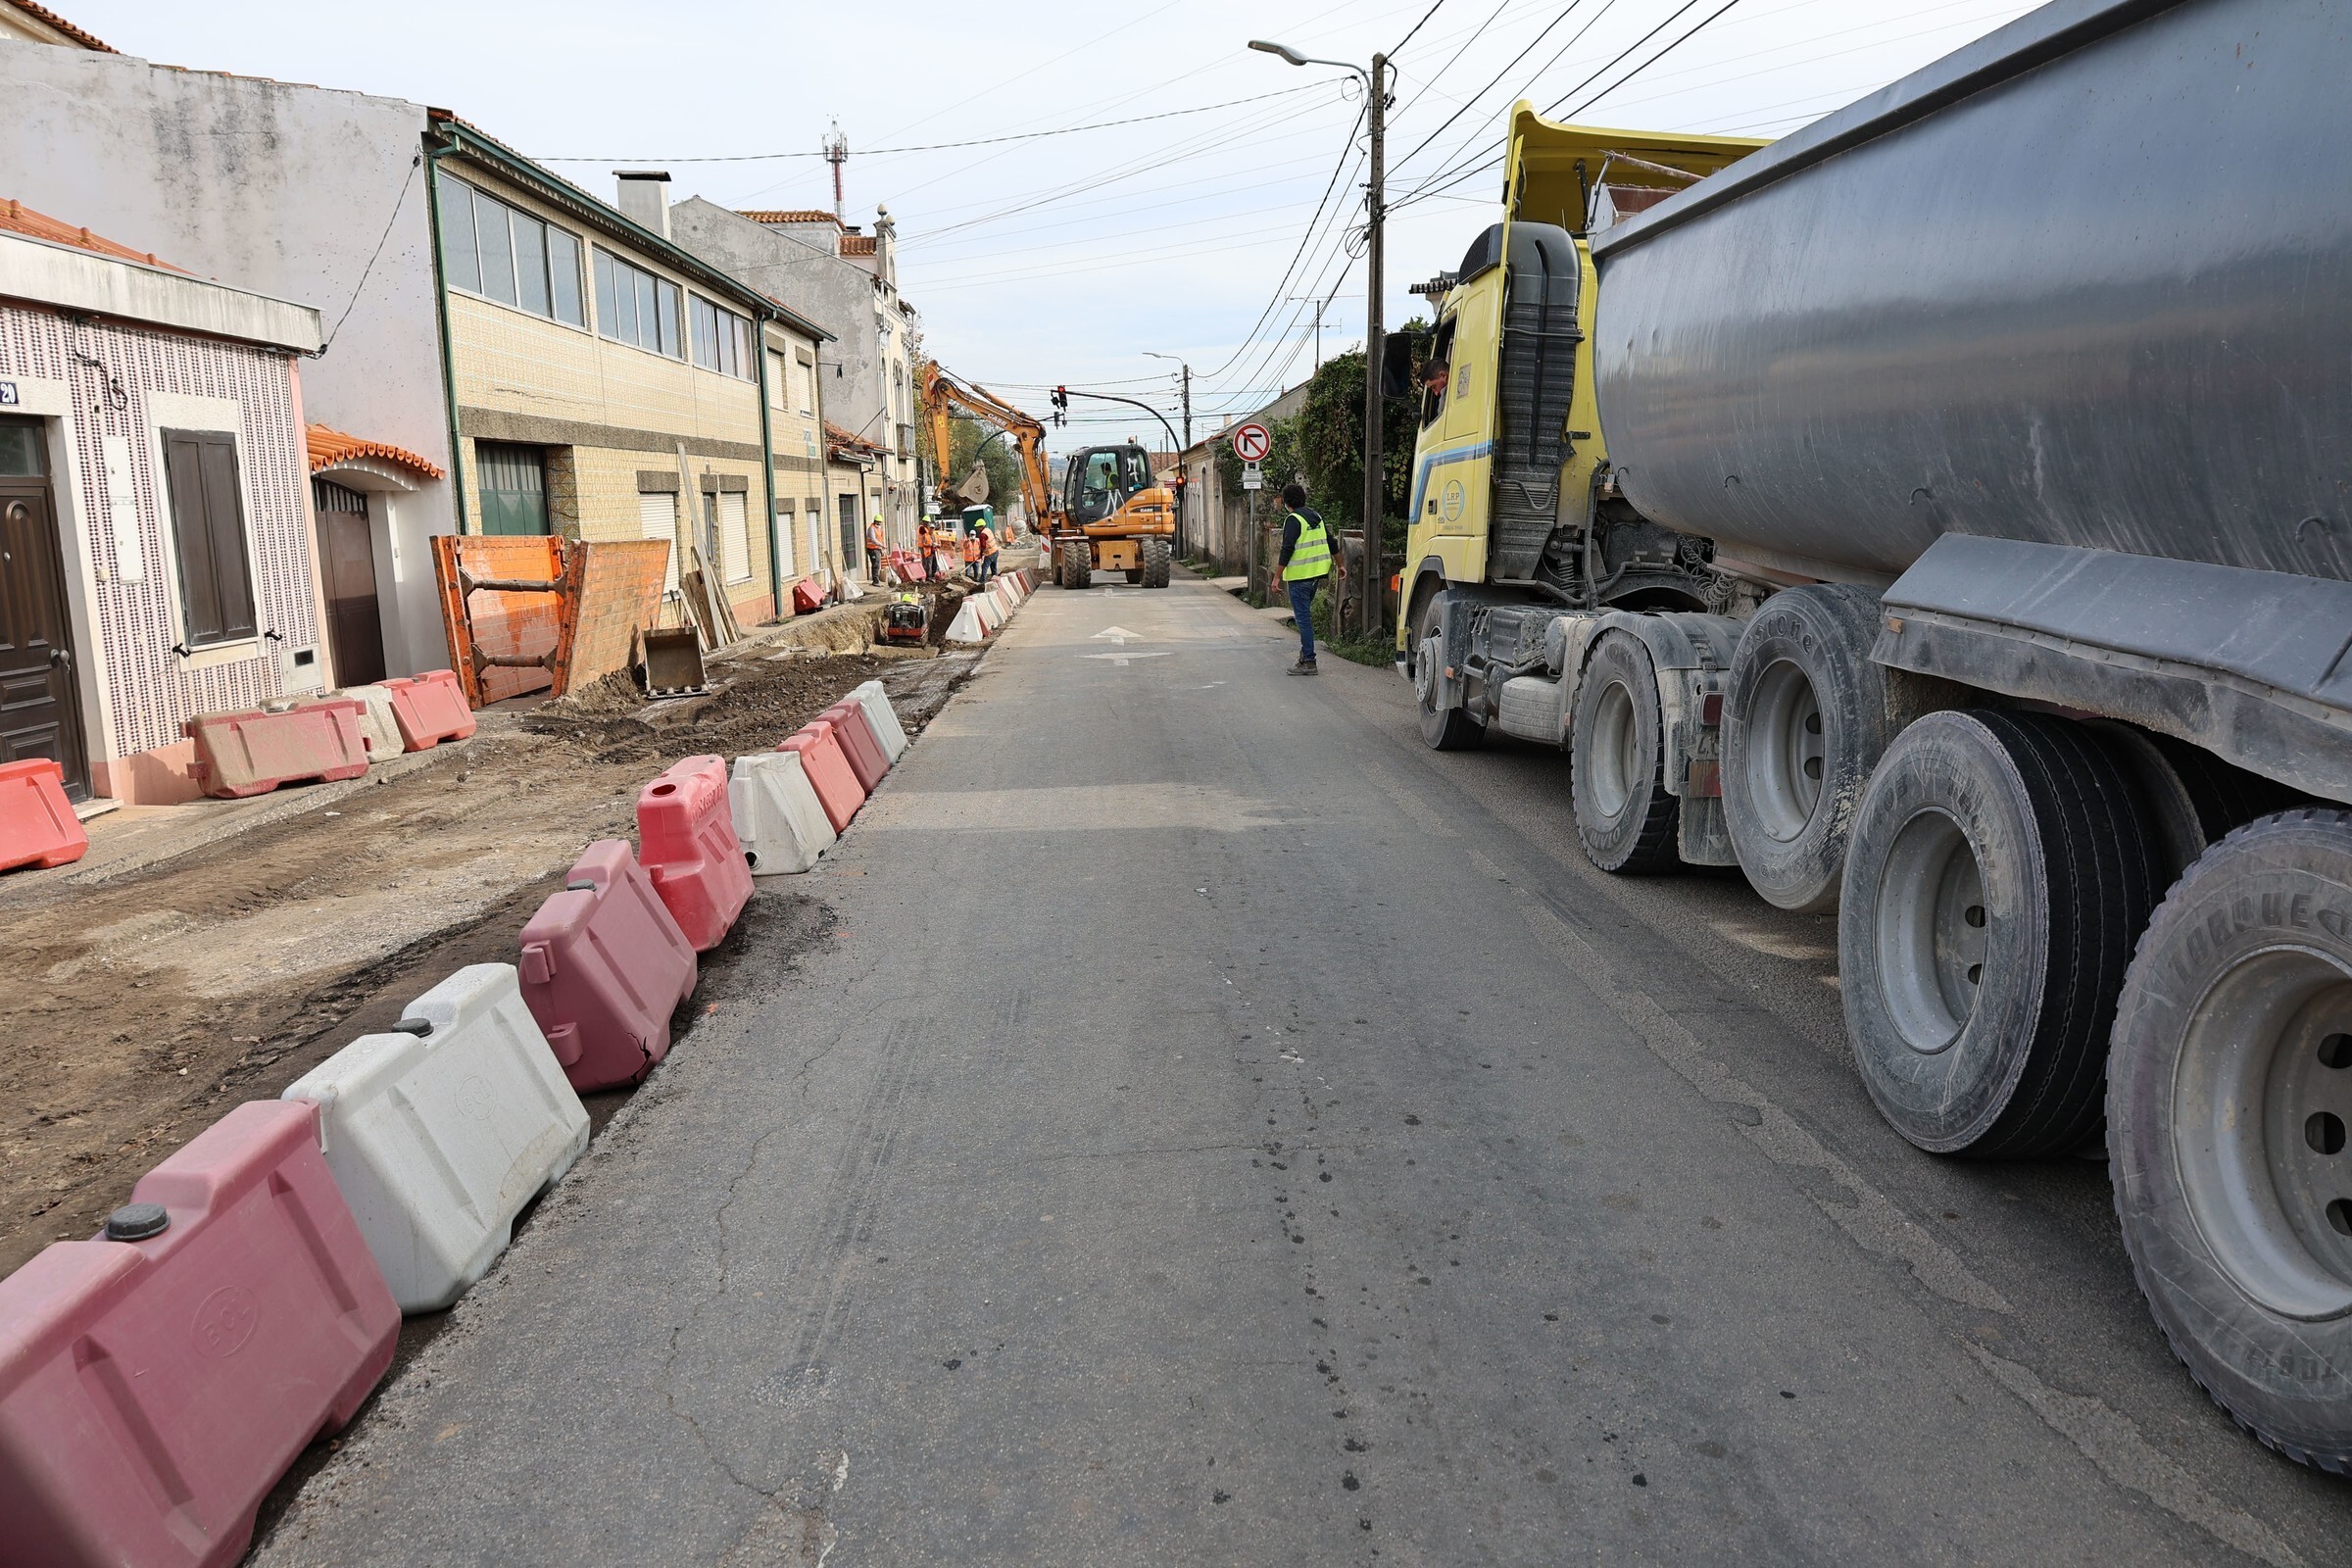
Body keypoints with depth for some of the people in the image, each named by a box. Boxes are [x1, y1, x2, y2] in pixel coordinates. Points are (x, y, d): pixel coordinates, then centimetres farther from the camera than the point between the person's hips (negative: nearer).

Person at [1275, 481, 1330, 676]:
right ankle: (1305, 652, 21)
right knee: (1305, 614, 20)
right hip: (1317, 573, 8)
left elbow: (1287, 549, -18)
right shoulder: (1316, 516, 12)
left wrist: (1278, 576, -15)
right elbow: (1330, 542, 17)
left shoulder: (1293, 519, -12)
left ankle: (1308, 661, -5)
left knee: (1303, 617, -5)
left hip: (1299, 575, -8)